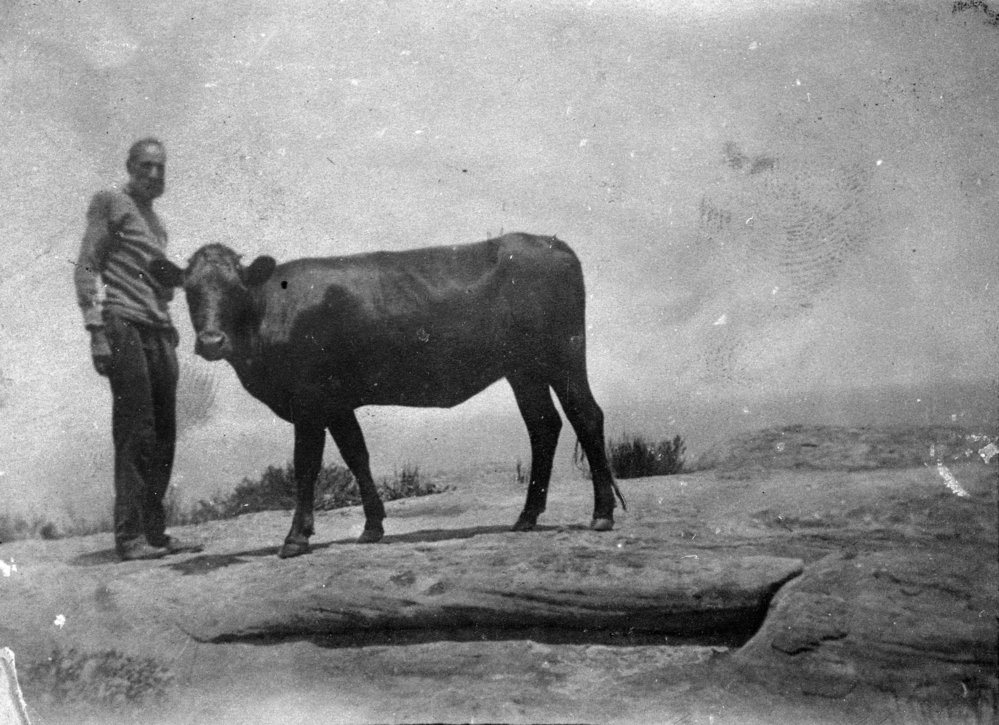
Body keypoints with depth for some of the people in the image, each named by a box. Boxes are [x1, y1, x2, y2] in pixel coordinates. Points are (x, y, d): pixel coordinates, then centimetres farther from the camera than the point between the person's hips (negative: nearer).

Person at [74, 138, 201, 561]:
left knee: (163, 435, 5)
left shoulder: (156, 223, 25)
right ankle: (129, 536, -7)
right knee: (134, 434, -10)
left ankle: (154, 530, 12)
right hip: (123, 326, -7)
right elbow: (86, 269, -5)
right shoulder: (111, 204, 3)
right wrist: (95, 330, -14)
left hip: (159, 331, 7)